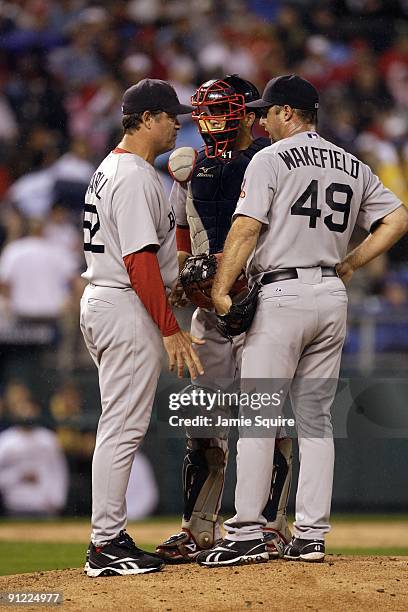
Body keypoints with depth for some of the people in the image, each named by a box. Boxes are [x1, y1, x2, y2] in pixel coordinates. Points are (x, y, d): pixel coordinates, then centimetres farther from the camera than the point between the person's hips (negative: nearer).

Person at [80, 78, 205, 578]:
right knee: (124, 426, -8)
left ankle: (109, 541, 16)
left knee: (121, 425, 14)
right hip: (128, 310, -11)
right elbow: (140, 260, -22)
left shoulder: (110, 169, 17)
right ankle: (107, 545, -8)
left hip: (99, 303, 11)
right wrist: (170, 330, -21)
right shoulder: (136, 177, -16)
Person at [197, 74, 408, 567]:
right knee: (315, 419, 10)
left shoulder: (270, 160, -4)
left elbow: (246, 229, -12)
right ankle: (311, 536, 7)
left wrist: (220, 289, -11)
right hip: (332, 296, 6)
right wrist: (348, 265, 11)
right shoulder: (354, 168, 14)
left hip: (282, 293, -6)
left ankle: (247, 534, -8)